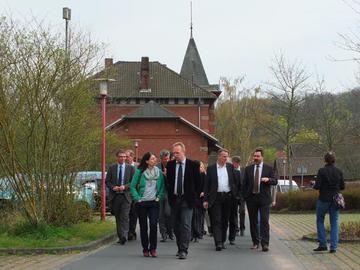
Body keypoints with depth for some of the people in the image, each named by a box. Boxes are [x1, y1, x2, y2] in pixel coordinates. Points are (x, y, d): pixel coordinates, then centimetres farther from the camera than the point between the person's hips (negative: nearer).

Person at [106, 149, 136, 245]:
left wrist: (125, 186, -13)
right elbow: (107, 181, 7)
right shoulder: (112, 168, 8)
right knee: (117, 217, 8)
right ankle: (120, 237, 17)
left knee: (125, 216, -14)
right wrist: (113, 187, -11)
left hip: (126, 195, -2)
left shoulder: (130, 168, 5)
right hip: (114, 196, 2)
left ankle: (123, 236, -23)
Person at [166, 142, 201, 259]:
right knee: (176, 225, 10)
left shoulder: (193, 165, -3)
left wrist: (196, 196, 0)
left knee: (185, 225, -9)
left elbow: (197, 182, 2)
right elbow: (168, 180, 13)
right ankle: (180, 248, 23)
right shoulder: (170, 164, 5)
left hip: (187, 199, -4)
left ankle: (183, 250, -10)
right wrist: (169, 193, 4)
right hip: (174, 199, 4)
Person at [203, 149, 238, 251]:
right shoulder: (211, 168, 2)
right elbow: (207, 185, 2)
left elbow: (234, 181, 12)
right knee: (216, 221, -8)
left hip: (228, 196, 3)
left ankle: (222, 241, 20)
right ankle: (218, 243, -13)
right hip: (216, 197, -3)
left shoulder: (230, 167, 9)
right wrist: (205, 199, -4)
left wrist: (236, 195, 3)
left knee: (225, 221, 9)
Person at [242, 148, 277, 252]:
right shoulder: (248, 169, 10)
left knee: (264, 221, -10)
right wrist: (245, 196, 2)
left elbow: (275, 181, 1)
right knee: (253, 222, 7)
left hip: (264, 198, -2)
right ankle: (255, 242, 18)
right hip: (251, 198, 2)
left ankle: (265, 244, -12)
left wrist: (268, 179, -19)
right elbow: (244, 184, 10)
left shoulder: (269, 168, 6)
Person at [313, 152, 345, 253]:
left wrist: (314, 185, 6)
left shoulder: (322, 171, -12)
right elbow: (342, 187, 5)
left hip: (324, 199, -3)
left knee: (320, 221, 13)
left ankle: (322, 244, 9)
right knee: (334, 223, 7)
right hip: (335, 200, 3)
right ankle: (333, 246, 3)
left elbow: (317, 186, -15)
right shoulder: (339, 172, 0)